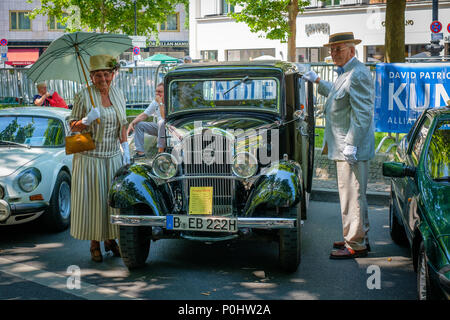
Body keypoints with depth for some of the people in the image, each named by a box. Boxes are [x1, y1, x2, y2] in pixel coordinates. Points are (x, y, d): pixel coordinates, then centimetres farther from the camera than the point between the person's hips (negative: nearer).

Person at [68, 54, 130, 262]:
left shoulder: (118, 95, 6)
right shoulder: (83, 96, -9)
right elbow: (73, 125, -3)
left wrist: (125, 149, 8)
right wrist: (86, 120, -23)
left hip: (113, 156, 4)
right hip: (89, 157, -4)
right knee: (92, 199, 0)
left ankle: (110, 239, 23)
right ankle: (94, 244, 13)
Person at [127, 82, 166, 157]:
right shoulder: (155, 102, 4)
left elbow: (164, 117, -33)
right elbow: (144, 115, 4)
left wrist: (160, 103, -28)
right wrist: (131, 123, -10)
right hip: (159, 127, 8)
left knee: (162, 122, -39)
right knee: (138, 124, -1)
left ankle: (161, 150, -30)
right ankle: (140, 152, -6)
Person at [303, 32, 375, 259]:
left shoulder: (358, 74, -16)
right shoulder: (345, 74, 17)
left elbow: (362, 114, -22)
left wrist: (351, 145, -25)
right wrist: (318, 81, 42)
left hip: (352, 149, -11)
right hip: (343, 148, 11)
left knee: (352, 195, -6)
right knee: (352, 195, 18)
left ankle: (356, 245, 1)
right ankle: (360, 238, 28)